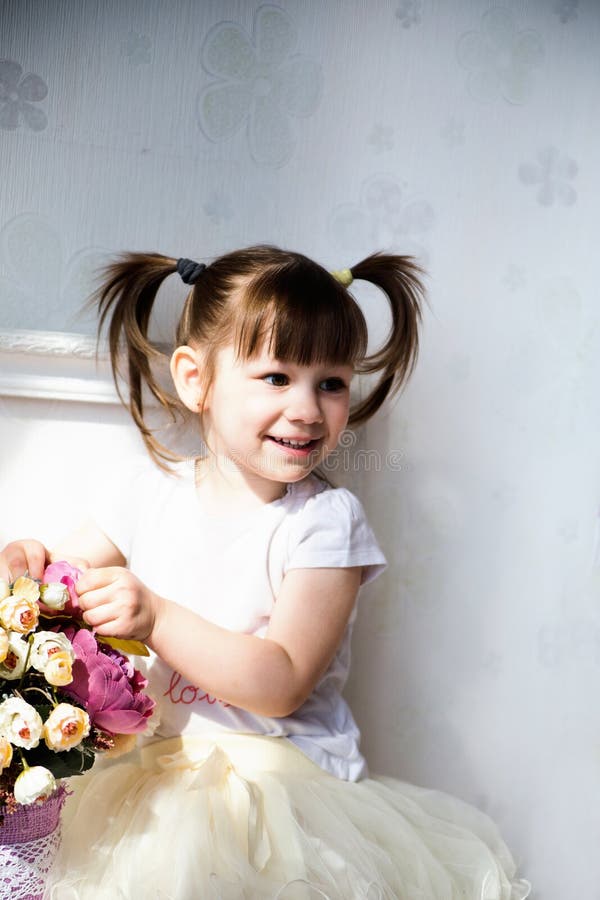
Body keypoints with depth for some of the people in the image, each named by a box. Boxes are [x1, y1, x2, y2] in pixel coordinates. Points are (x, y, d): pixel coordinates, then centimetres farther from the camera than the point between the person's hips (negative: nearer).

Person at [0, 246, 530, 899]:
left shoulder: (324, 519, -9)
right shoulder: (149, 492, 4)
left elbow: (282, 685, -17)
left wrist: (157, 618, -27)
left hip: (282, 778, -4)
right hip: (146, 766, 5)